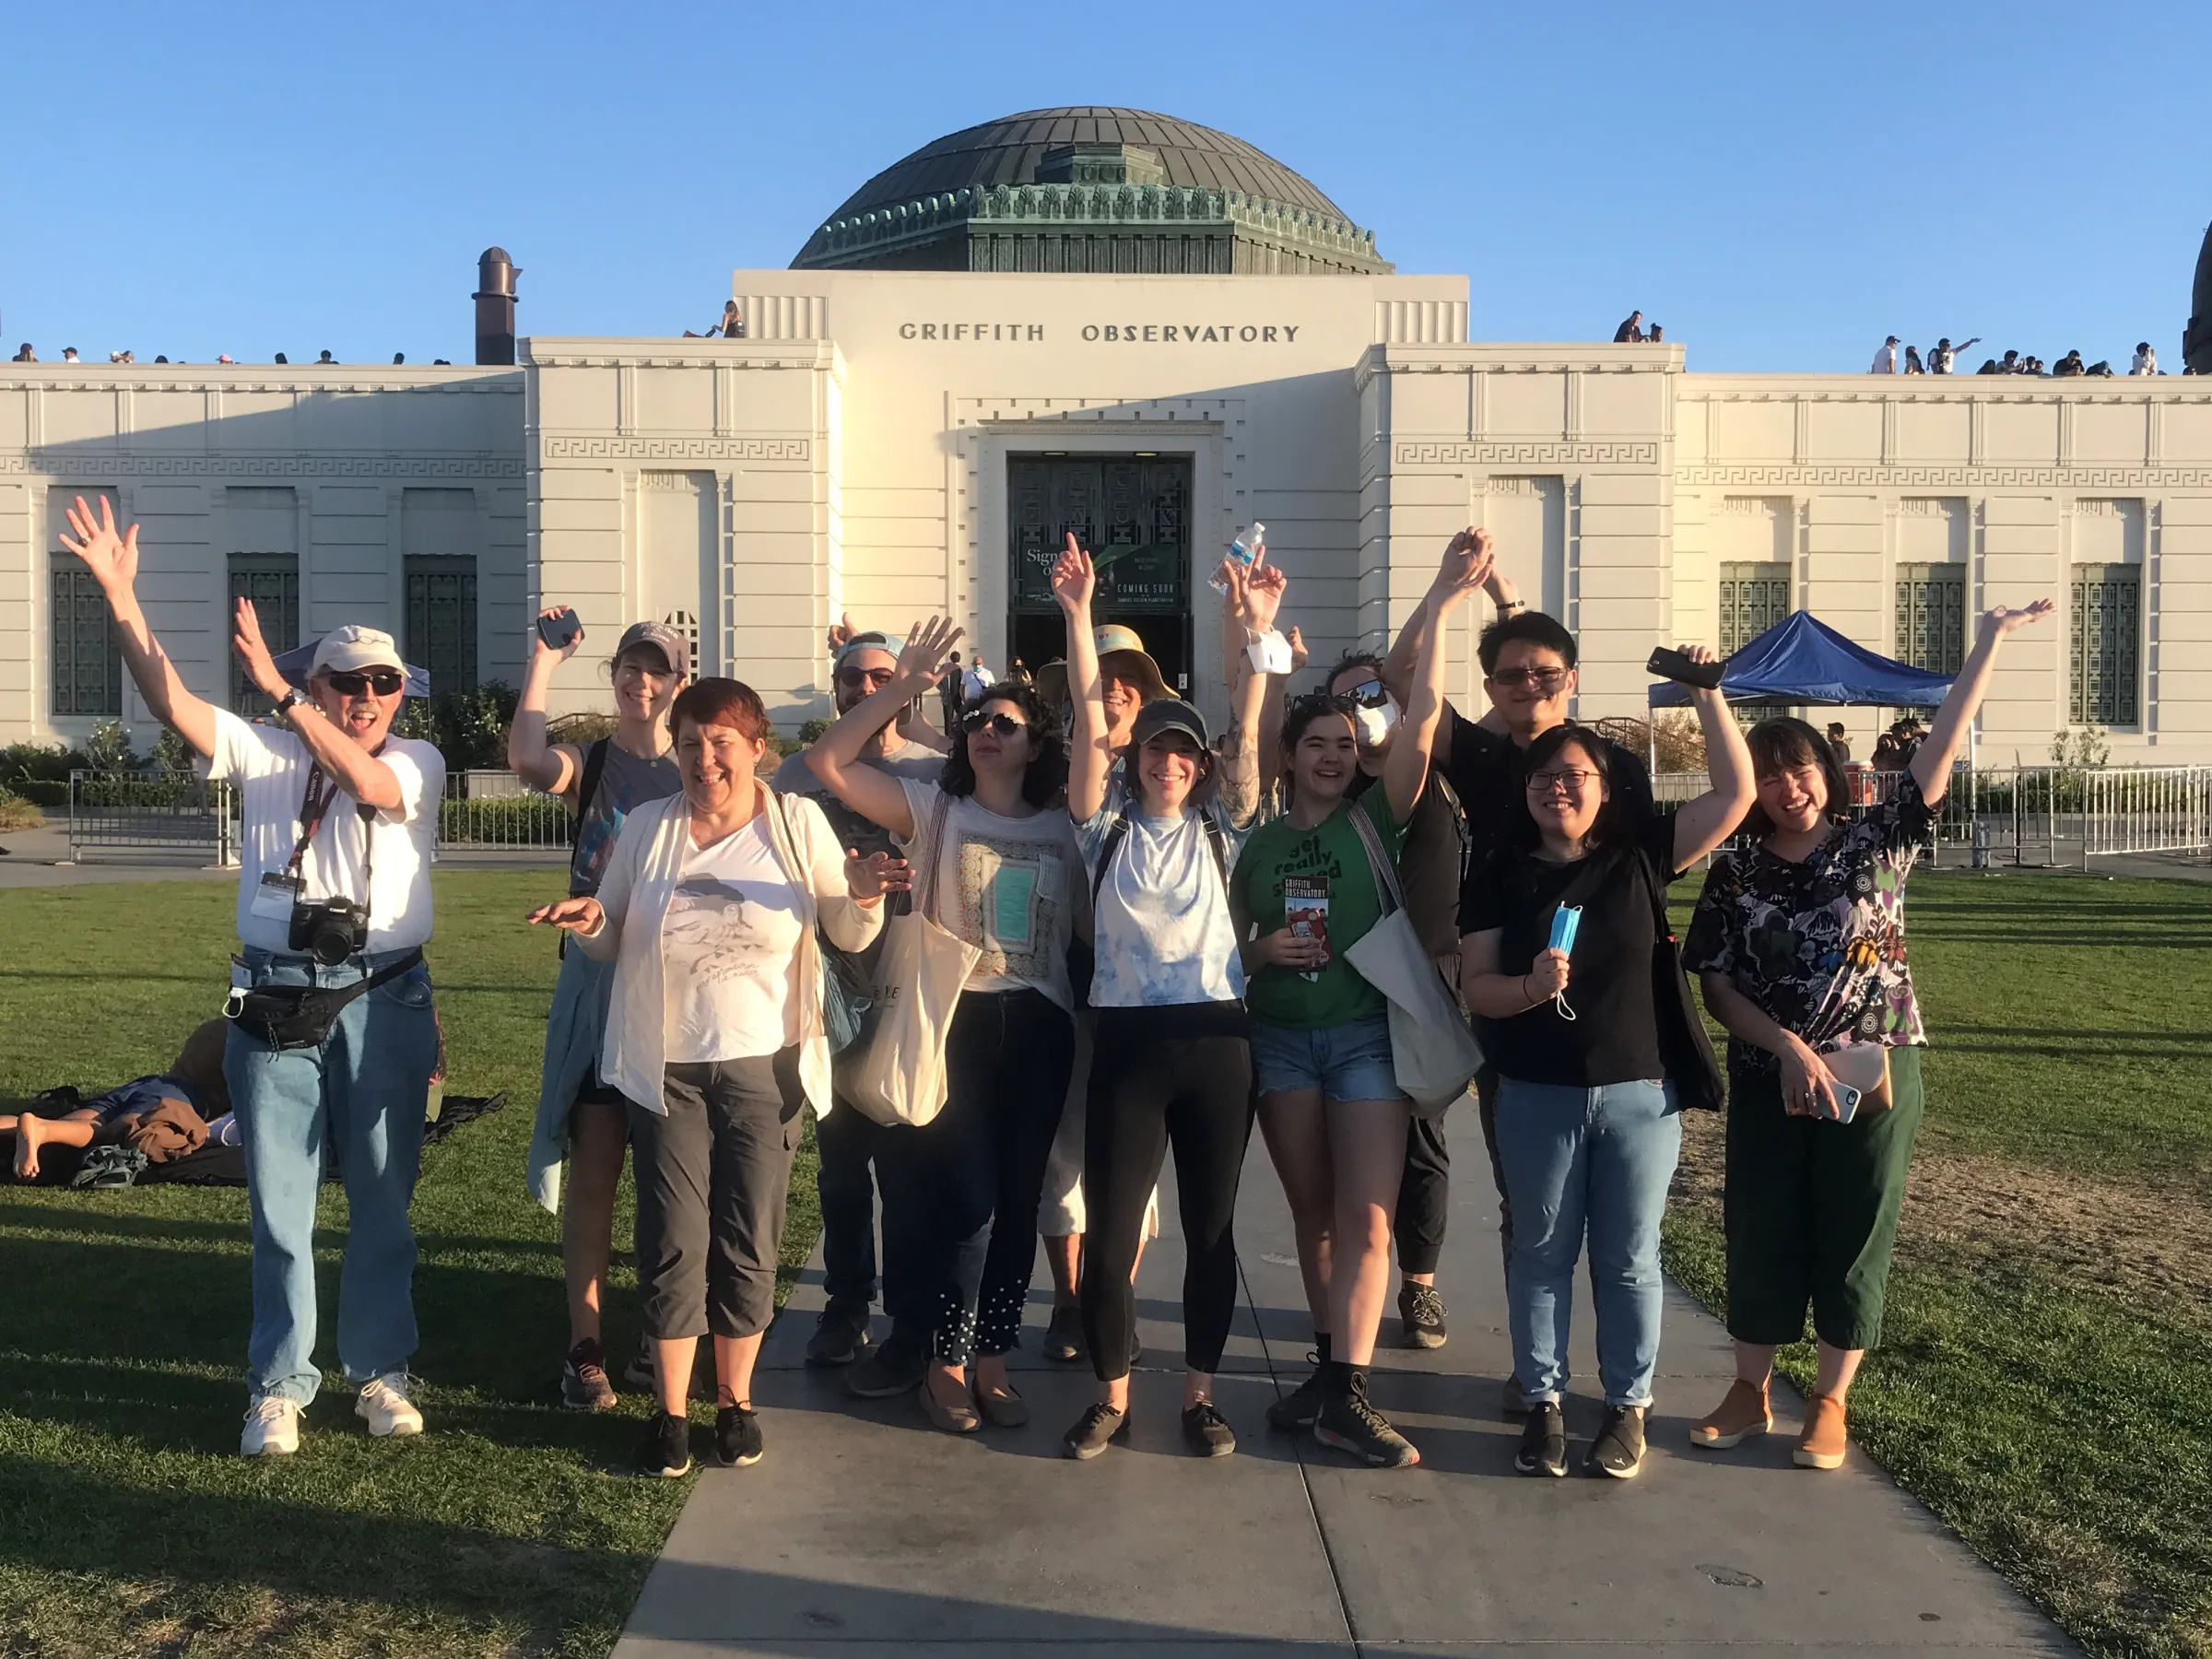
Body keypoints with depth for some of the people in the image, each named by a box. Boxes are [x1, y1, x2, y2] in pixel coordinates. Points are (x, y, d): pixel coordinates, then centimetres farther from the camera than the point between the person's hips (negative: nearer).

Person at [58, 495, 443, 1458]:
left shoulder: (416, 762, 3)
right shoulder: (267, 755, 8)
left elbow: (366, 783, -19)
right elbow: (172, 704, -5)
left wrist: (279, 690, -27)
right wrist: (121, 598, -15)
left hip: (383, 1004, -1)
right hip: (274, 1000, 1)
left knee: (382, 1202, 8)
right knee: (279, 1205, 6)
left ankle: (379, 1371, 22)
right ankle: (279, 1387, 17)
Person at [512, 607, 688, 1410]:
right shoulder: (586, 764, 2)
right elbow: (525, 757, -22)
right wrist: (544, 659, -16)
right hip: (598, 980, -1)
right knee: (592, 1169, 2)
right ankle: (585, 1348, 10)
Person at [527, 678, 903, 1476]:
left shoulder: (799, 822, -2)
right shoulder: (645, 827, 2)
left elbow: (850, 936, 1)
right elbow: (611, 940, 10)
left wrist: (863, 895, -21)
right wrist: (590, 924, -13)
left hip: (765, 1065, 0)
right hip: (665, 1066, 1)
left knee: (750, 1244, 7)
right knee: (673, 1242, 2)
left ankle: (736, 1401, 25)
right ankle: (670, 1409, 17)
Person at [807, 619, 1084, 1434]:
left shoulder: (1062, 830, 12)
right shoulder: (934, 809, 4)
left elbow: (1088, 928, 12)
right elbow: (827, 762, -5)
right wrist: (904, 685, -10)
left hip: (1038, 1024, 3)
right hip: (953, 1017, -3)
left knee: (1017, 1198, 8)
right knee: (962, 1196, -5)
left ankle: (991, 1359, 21)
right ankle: (945, 1361, 13)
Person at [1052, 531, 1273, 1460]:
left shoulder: (1220, 825, 8)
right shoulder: (1109, 825, 6)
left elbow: (1247, 733, -4)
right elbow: (1089, 721, -4)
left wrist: (1256, 634, -16)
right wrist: (1077, 616, -13)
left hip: (1215, 1038, 1)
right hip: (1128, 1040, -1)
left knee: (1211, 1226, 8)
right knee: (1111, 1230, 1)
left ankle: (1200, 1394, 22)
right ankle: (1111, 1397, 18)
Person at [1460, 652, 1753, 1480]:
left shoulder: (1640, 855, 1)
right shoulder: (1498, 876, 1)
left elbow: (1736, 792, -4)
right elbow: (1477, 985, -3)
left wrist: (1704, 693, -7)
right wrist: (1530, 987, -24)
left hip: (1639, 1092, 0)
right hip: (1537, 1096, 0)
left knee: (1628, 1258, 8)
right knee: (1541, 1251, 9)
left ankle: (1628, 1405, 22)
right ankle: (1544, 1402, 21)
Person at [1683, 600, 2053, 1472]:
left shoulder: (1877, 841, -3)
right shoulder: (1735, 872, -1)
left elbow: (1941, 749, -8)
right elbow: (1716, 985, -2)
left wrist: (1989, 641, -11)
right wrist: (1789, 1048, -15)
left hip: (1877, 1074, -1)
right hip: (1769, 1080, 1)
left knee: (1853, 1239, 6)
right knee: (1760, 1235, 7)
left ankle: (1831, 1401, 21)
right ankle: (1750, 1392, 23)